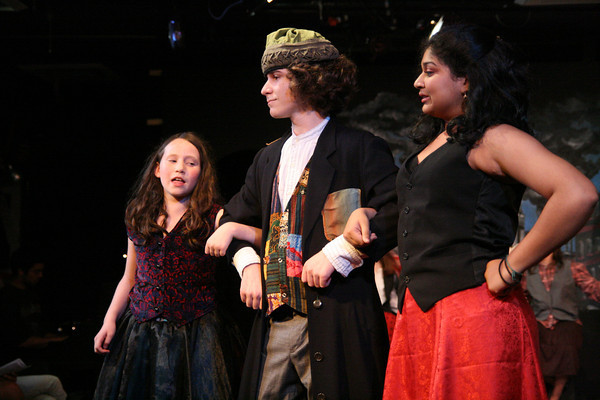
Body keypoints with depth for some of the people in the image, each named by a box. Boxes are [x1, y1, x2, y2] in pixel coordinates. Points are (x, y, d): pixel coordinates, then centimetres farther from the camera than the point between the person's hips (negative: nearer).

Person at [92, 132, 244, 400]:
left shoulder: (213, 218, -2)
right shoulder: (138, 218, 10)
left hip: (194, 334, -3)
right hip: (139, 334, 3)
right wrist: (110, 320, 5)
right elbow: (129, 278, 14)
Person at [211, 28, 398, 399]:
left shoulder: (360, 148, -4)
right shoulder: (268, 158, 19)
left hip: (335, 321, -6)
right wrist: (248, 264, 10)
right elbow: (236, 217, 29)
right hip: (275, 321, 7)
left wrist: (335, 256, -18)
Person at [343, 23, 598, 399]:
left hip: (473, 310, -8)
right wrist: (367, 213, 13)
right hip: (418, 312, 8)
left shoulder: (493, 138, -9)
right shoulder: (434, 143, 18)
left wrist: (511, 268, -17)